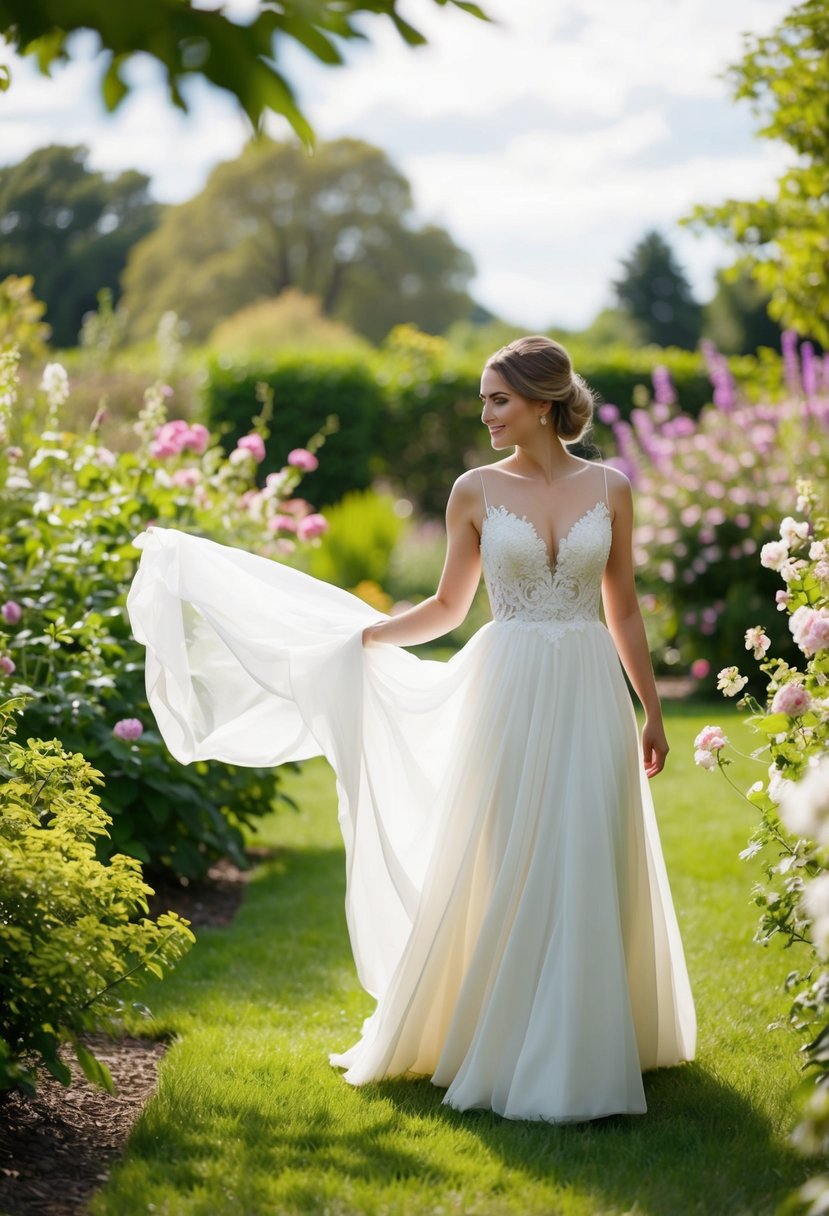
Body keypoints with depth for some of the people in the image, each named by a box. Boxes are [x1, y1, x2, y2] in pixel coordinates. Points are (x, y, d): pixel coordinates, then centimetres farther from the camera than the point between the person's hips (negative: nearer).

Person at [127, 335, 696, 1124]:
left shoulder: (609, 488, 3)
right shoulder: (476, 490, 2)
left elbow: (623, 610, 8)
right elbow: (447, 607, 9)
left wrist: (651, 711, 8)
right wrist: (360, 636, -1)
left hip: (591, 695, 1)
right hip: (509, 697, 0)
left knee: (592, 874, 3)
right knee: (502, 871, 2)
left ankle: (592, 1045, 17)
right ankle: (501, 1045, 16)